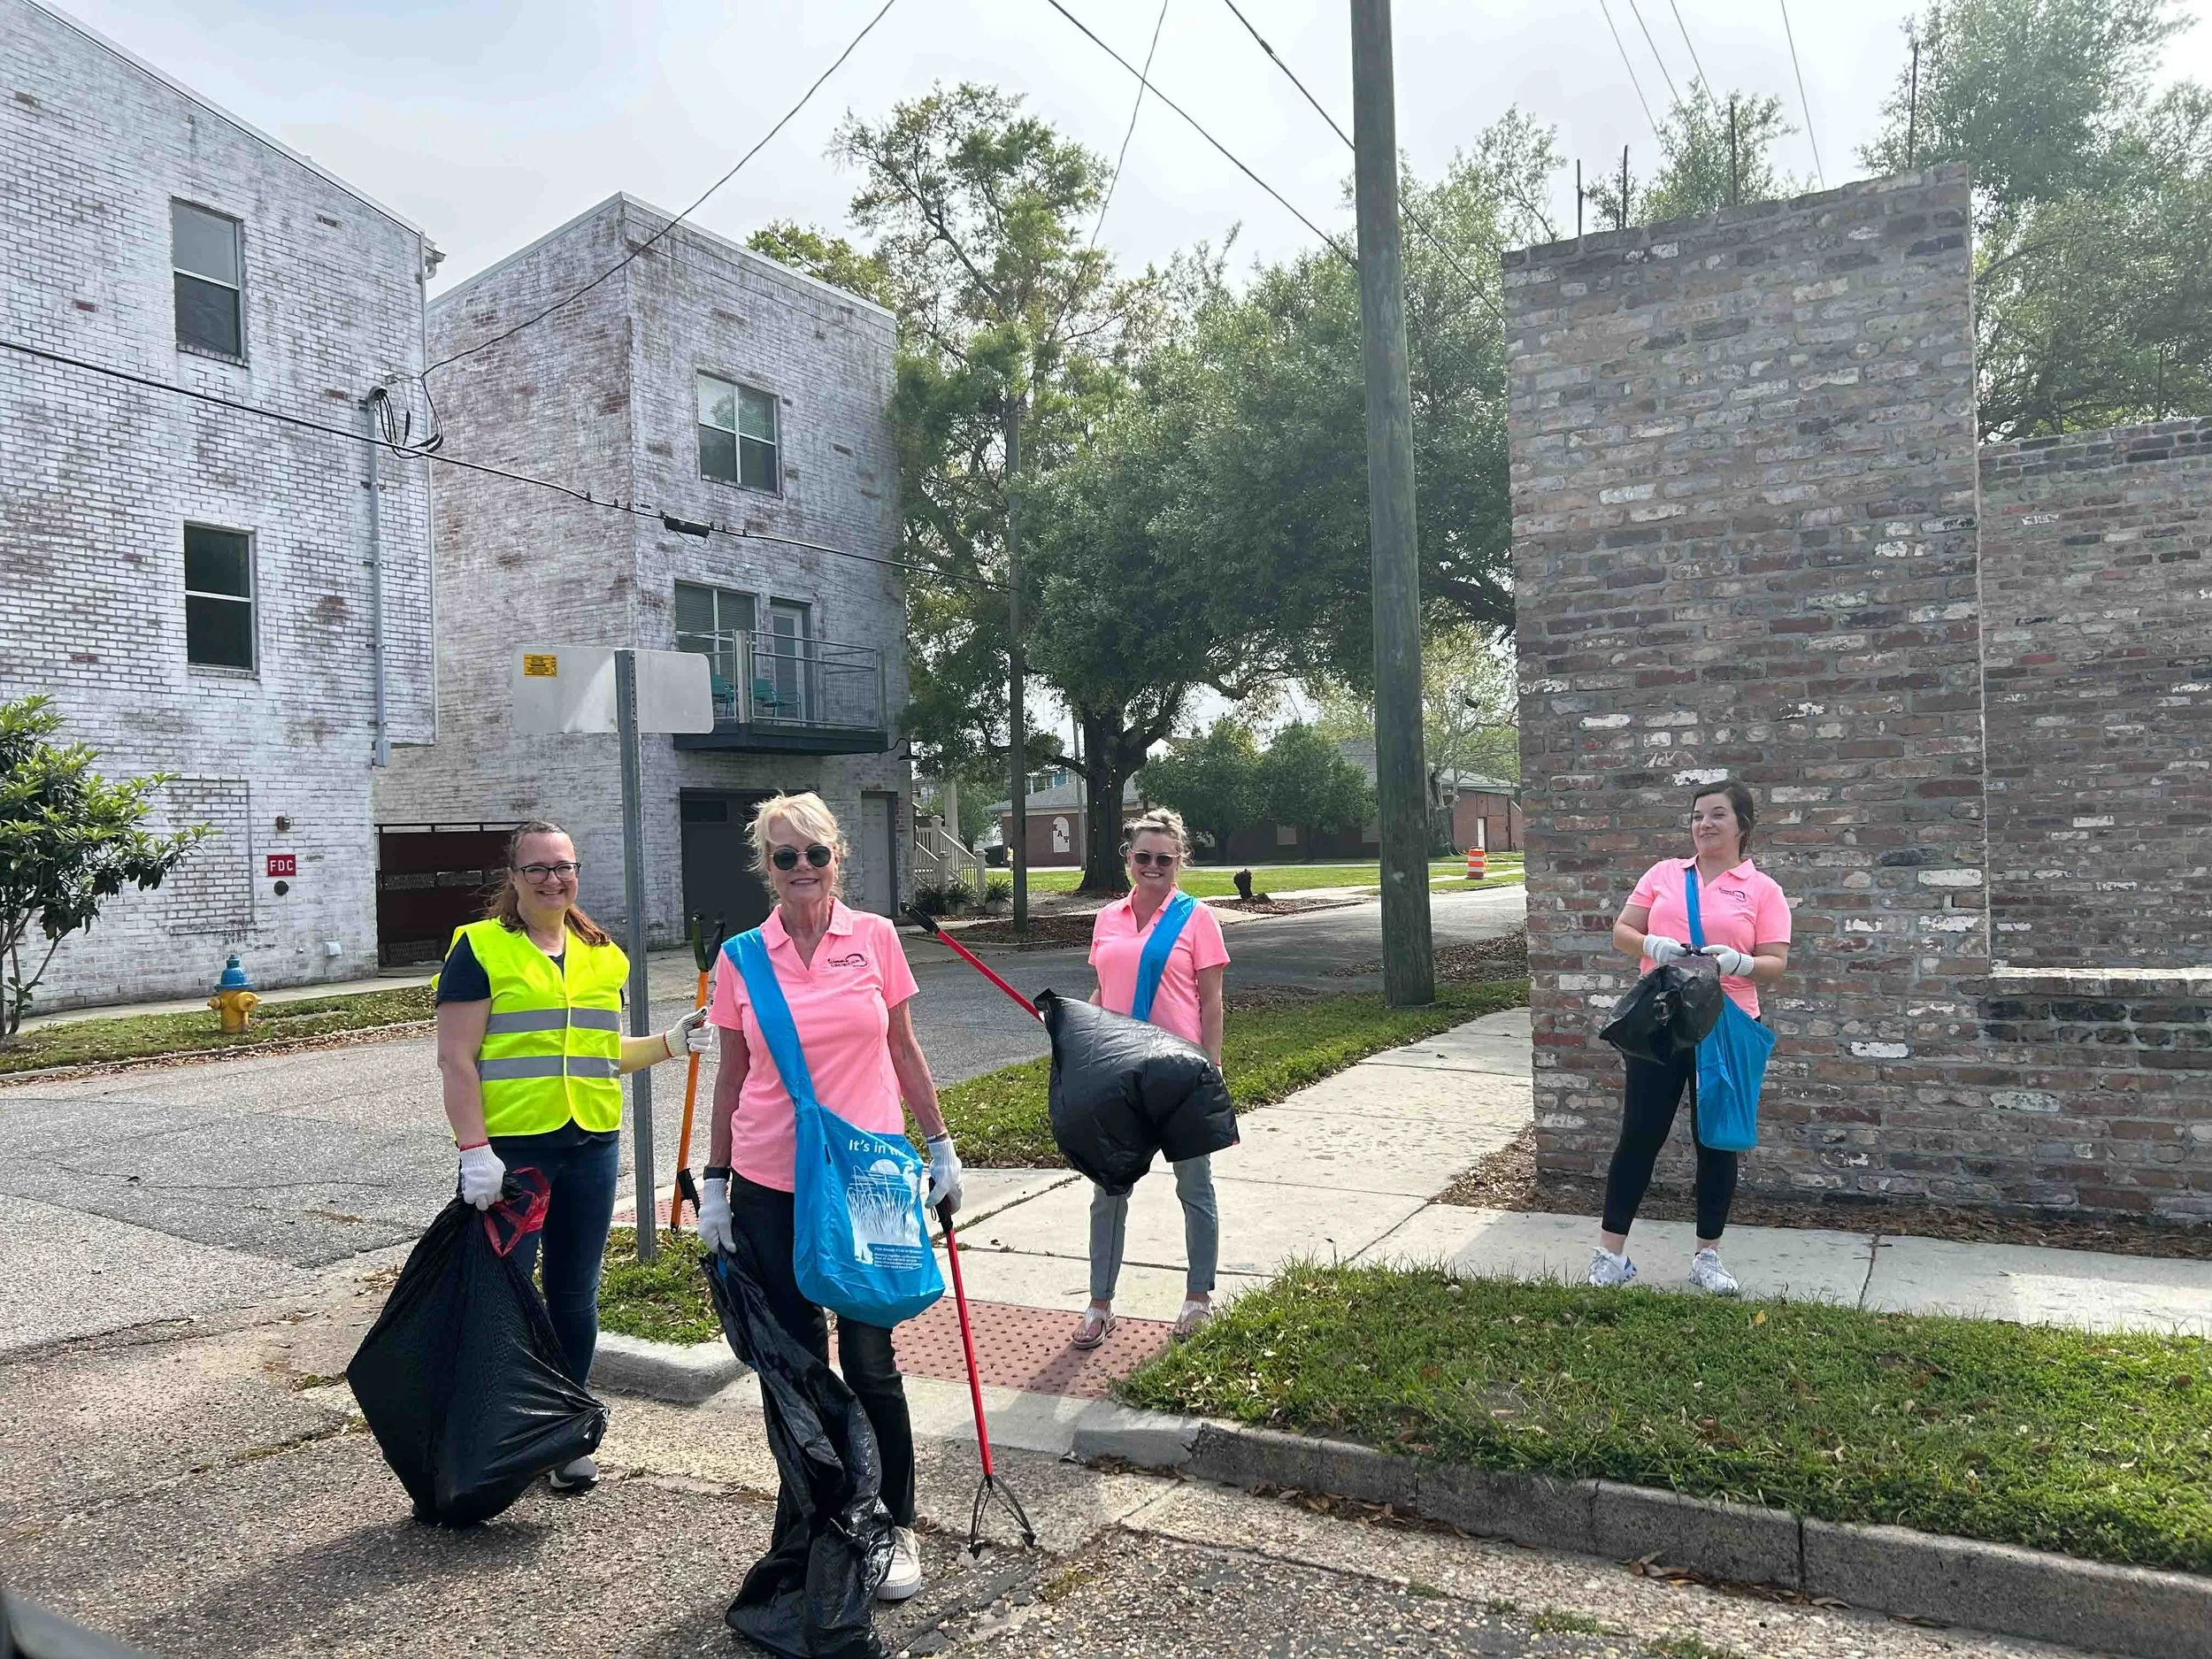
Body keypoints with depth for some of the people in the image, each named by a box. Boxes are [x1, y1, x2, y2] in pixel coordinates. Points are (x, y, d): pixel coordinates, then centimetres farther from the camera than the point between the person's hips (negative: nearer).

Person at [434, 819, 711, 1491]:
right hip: (508, 1149, -5)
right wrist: (475, 1150, -16)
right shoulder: (480, 948, -4)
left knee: (574, 1298, 12)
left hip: (591, 1146, 5)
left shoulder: (602, 955, 13)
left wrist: (673, 1041, 5)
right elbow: (456, 1059, -9)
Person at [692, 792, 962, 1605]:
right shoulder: (739, 959, 0)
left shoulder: (876, 938, -2)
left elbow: (904, 1051, 6)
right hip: (770, 1187, 1)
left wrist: (940, 1147, 6)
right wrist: (714, 1185, 6)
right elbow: (731, 1075, 6)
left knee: (870, 1361, 4)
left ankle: (895, 1527, 23)